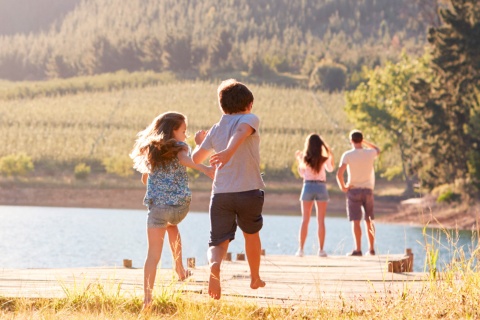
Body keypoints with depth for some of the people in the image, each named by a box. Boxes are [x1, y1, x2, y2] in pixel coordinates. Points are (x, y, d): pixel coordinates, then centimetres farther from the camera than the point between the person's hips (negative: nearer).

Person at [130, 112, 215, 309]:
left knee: (154, 255, 1)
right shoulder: (180, 147, 0)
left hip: (157, 206, 1)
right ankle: (179, 269, 32)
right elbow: (183, 159, -24)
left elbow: (145, 179, 20)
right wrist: (204, 169, -40)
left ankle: (147, 299, -10)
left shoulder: (150, 150, 12)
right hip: (181, 205, -1)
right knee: (172, 226, 35)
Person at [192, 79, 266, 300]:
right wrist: (229, 151, -43)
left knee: (218, 242, -2)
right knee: (251, 235, 23)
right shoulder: (250, 119, -1)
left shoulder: (216, 130, 12)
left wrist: (200, 142, 40)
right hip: (249, 191, -2)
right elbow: (241, 132, -24)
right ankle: (255, 278, 40)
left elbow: (197, 158, 18)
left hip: (220, 193, 2)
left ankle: (214, 265, -36)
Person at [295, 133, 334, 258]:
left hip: (308, 187, 0)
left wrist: (298, 160, 20)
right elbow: (330, 169, 16)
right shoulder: (324, 159, -3)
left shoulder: (304, 159, -3)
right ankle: (321, 250, 1)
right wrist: (331, 156, 28)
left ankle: (301, 249, 0)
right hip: (321, 187, 0)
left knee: (305, 220, 4)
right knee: (321, 220, 3)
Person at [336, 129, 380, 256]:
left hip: (353, 190, -3)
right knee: (369, 220, 13)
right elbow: (377, 150, 27)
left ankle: (358, 249, -8)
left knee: (356, 221, -3)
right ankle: (371, 248, 15)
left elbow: (339, 174, -18)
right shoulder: (370, 153, 0)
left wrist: (343, 187, -5)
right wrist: (364, 141, 23)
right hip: (368, 190, 3)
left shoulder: (347, 155, -9)